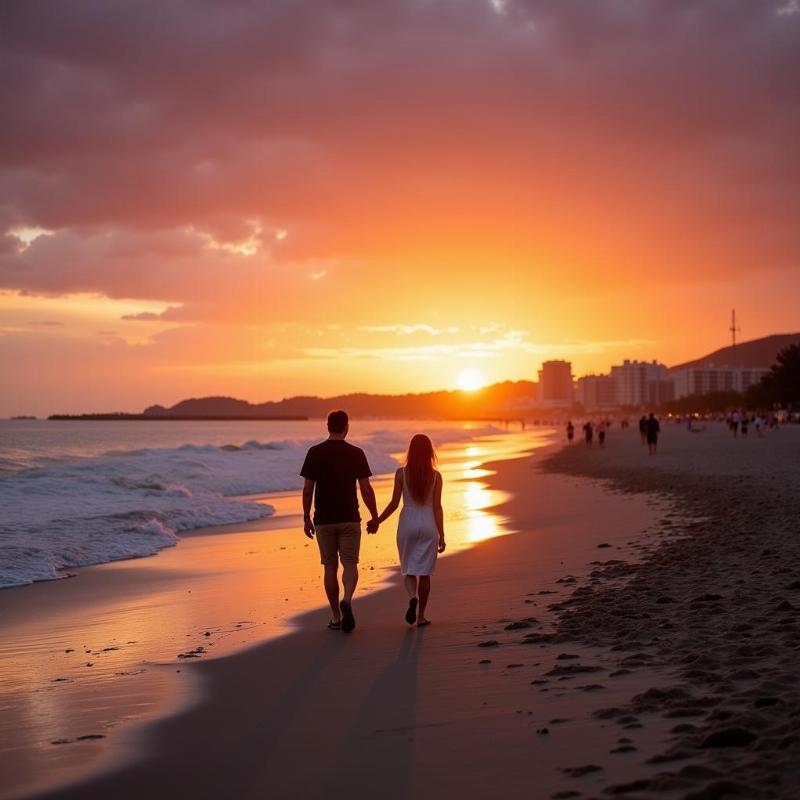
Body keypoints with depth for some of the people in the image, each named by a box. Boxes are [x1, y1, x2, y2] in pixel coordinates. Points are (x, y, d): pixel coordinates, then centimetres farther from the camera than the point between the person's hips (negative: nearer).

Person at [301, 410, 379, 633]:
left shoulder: (315, 453, -2)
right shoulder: (356, 453, -3)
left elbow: (308, 489, -2)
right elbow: (366, 489, -4)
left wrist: (306, 518, 7)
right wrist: (375, 517, 6)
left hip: (323, 520, 1)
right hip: (350, 519, -1)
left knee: (330, 567, 9)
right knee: (350, 565, 5)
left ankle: (336, 617, 13)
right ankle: (347, 600, -23)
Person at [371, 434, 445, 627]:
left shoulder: (402, 473, -4)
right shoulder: (436, 476, -2)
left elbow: (394, 503, -4)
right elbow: (437, 507, -4)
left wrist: (376, 522, 9)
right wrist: (441, 536, -1)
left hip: (408, 522, 0)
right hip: (428, 524, 0)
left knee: (408, 569, 13)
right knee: (424, 571, 9)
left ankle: (412, 597, -17)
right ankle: (421, 616, 10)